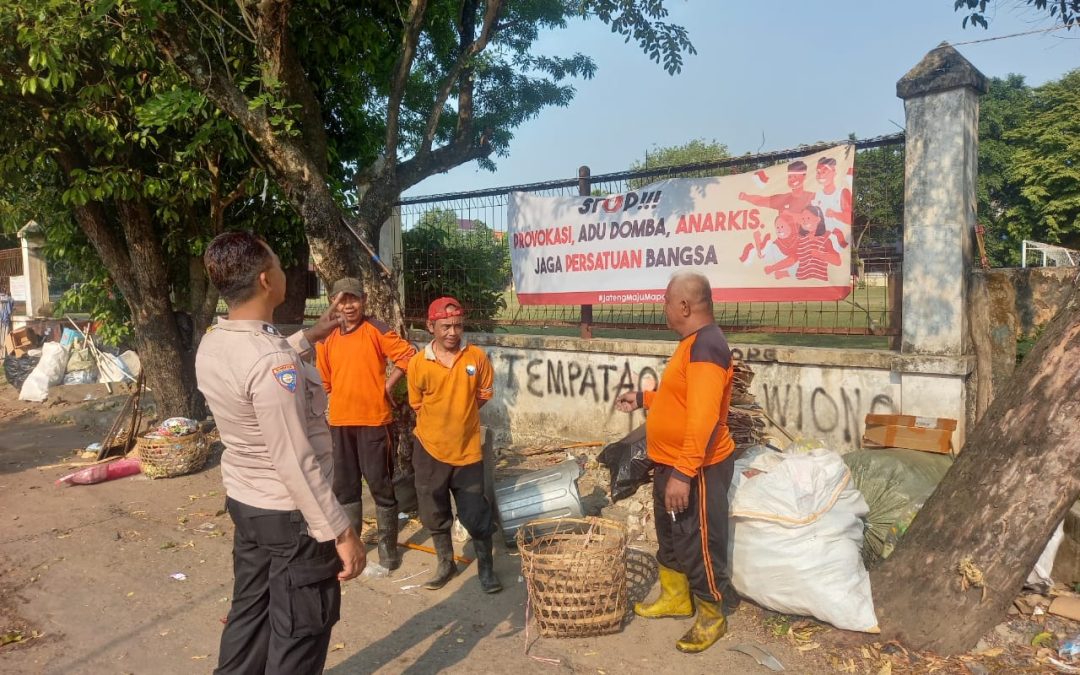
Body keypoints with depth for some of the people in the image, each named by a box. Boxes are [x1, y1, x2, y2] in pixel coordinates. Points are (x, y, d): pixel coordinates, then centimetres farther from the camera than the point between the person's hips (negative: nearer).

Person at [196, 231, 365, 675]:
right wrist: (340, 531, -21)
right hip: (290, 513, -9)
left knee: (249, 612, 24)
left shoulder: (211, 345, -1)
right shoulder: (272, 360, -29)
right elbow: (295, 463, -28)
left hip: (242, 501, 9)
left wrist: (310, 336, 28)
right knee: (300, 631, 10)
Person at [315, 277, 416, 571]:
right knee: (343, 485, 15)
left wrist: (388, 384, -9)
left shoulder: (375, 329, -7)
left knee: (380, 485, 3)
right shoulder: (327, 337, 9)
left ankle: (388, 546, 17)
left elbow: (408, 355, -12)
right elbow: (323, 381, 17)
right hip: (340, 421, 5)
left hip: (374, 419, -5)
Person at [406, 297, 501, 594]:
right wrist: (440, 423, 3)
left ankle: (486, 568, 25)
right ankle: (446, 564, 36)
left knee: (477, 515, 7)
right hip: (430, 449, 1)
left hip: (467, 449, -1)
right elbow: (417, 405, 4)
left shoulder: (477, 357, -9)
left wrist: (459, 416, 5)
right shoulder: (417, 363, -10)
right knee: (435, 514, 15)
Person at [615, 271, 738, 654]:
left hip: (696, 470, -10)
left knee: (698, 545, 5)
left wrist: (683, 473, -32)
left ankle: (713, 617, 25)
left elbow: (703, 416, -31)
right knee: (670, 536, 24)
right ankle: (675, 598, 42)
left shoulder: (706, 345, -25)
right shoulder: (693, 343, 9)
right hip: (672, 465, 10)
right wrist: (643, 399, 21)